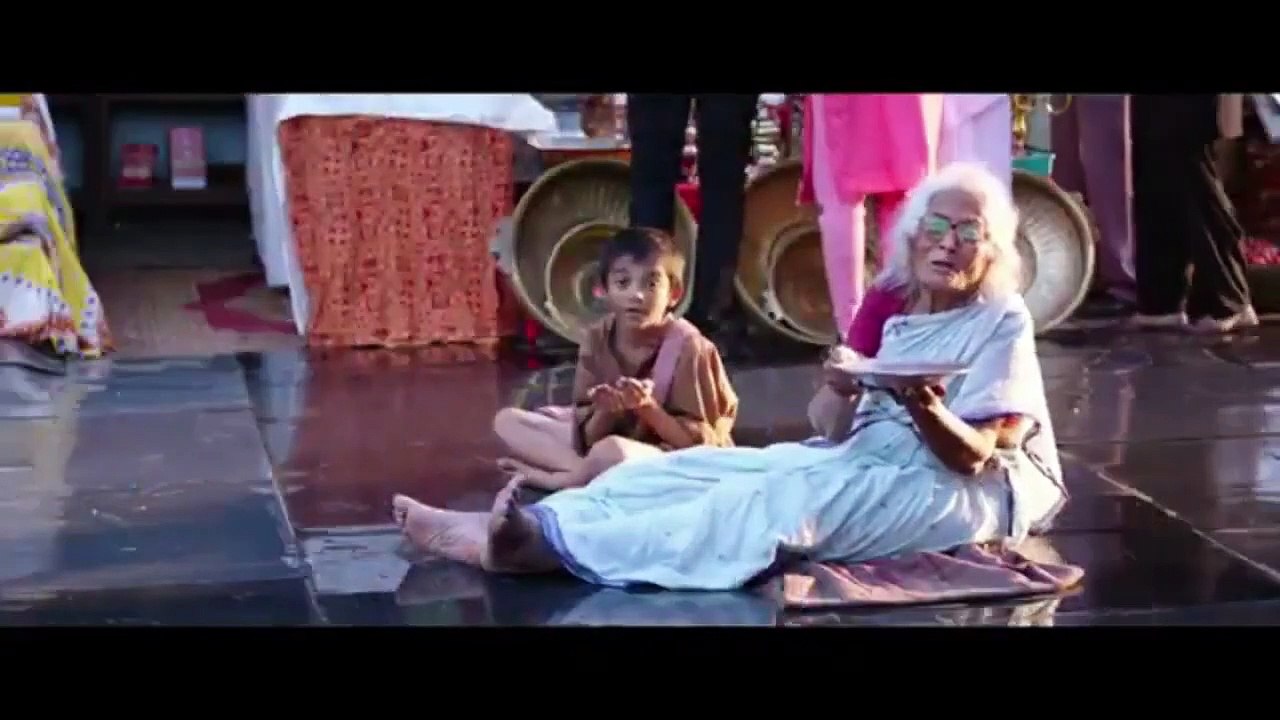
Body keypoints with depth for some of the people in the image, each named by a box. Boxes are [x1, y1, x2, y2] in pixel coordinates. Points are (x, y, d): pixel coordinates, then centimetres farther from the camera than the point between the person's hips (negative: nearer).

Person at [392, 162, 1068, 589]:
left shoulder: (1002, 322, -5)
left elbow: (972, 455, -15)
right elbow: (837, 432, 6)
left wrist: (927, 410, -36)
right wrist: (840, 391, -18)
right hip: (867, 459, 7)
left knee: (786, 498, -33)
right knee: (700, 464, -12)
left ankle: (555, 546, -46)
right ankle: (535, 524, -30)